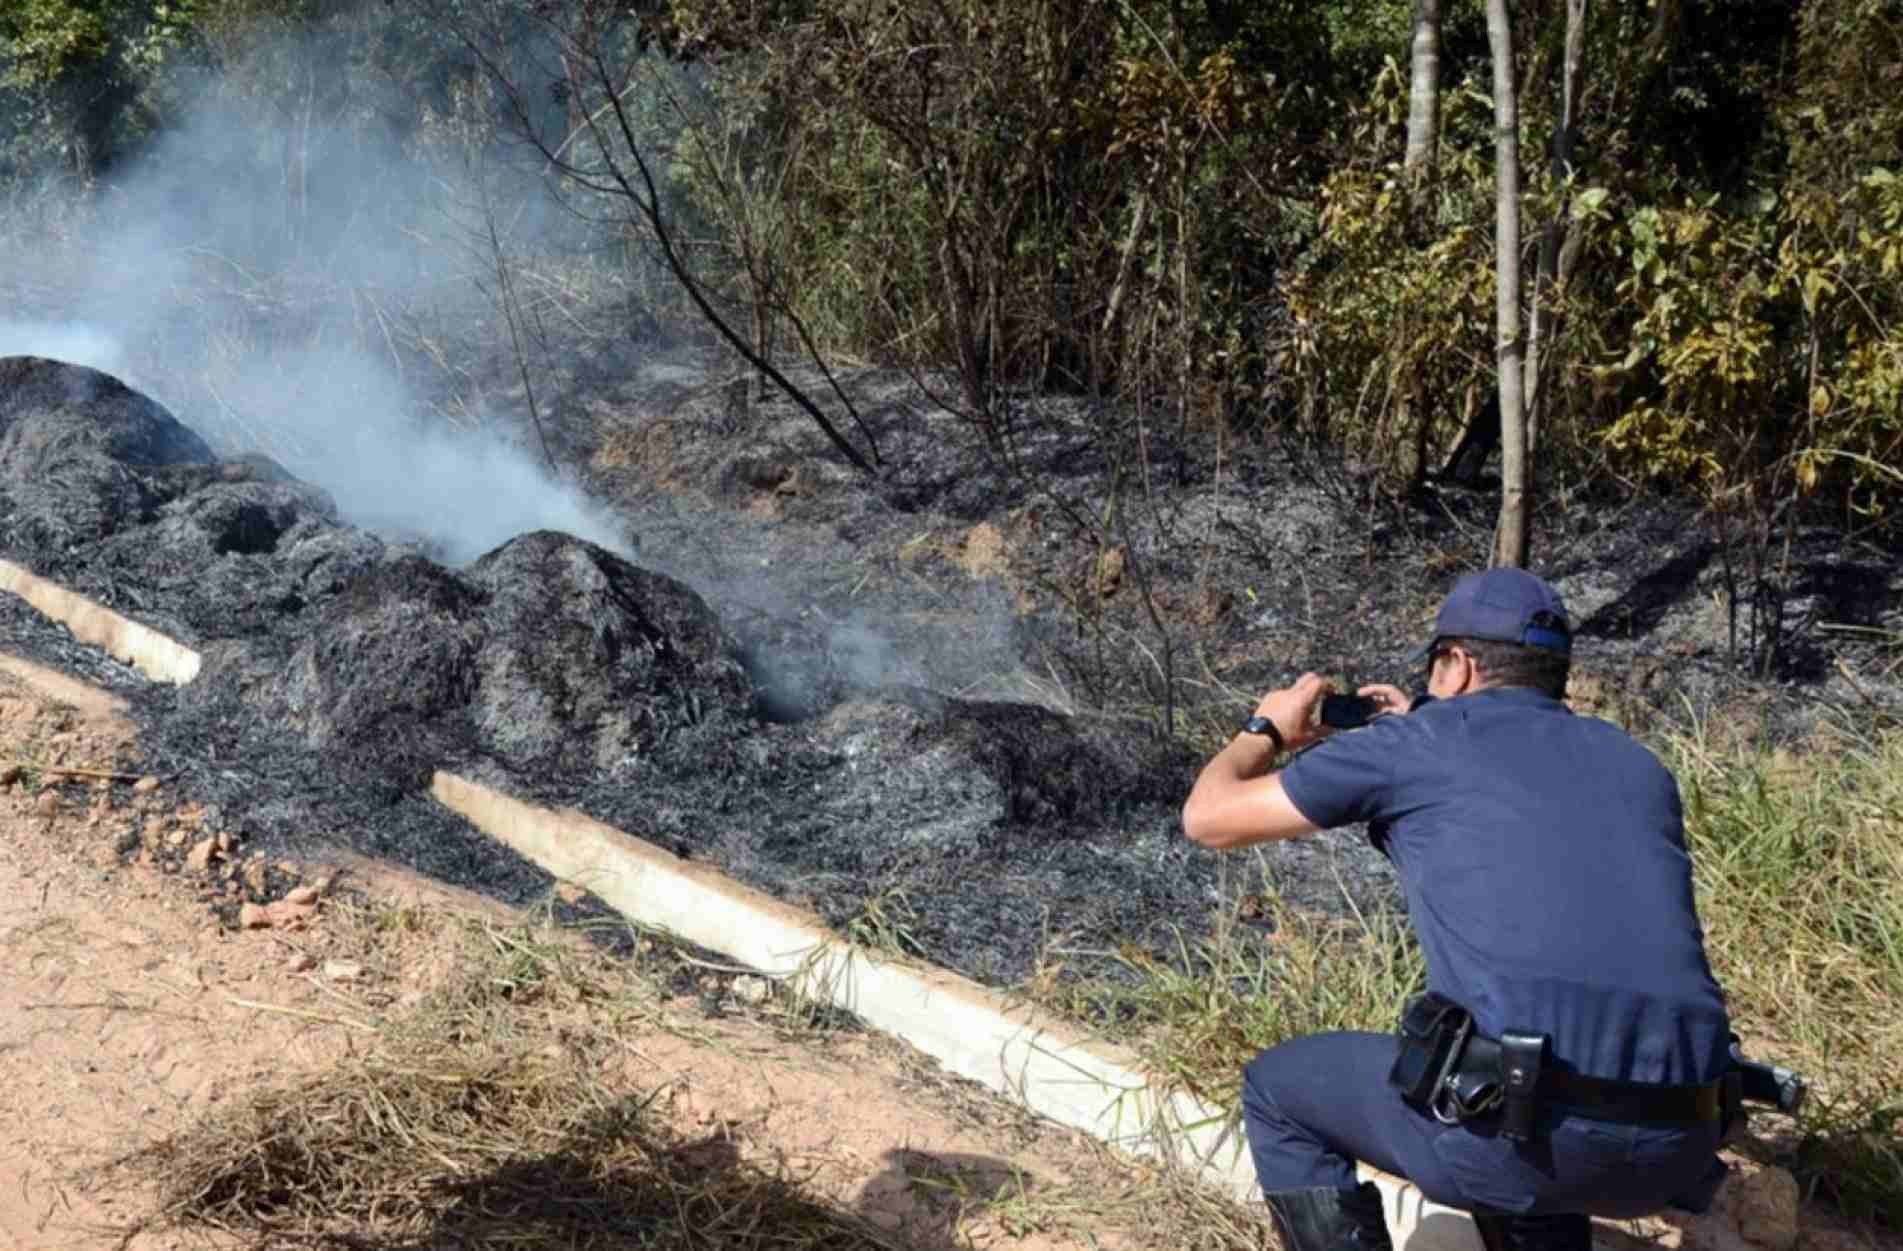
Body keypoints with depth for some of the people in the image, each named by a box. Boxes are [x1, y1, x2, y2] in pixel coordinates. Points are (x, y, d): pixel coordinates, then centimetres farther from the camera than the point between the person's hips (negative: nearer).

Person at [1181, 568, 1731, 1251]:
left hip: (1525, 1125, -6)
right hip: (1677, 1150, 6)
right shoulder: (1636, 765, 22)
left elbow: (1208, 817, 14)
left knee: (1278, 1090, 21)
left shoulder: (1418, 743, 7)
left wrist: (1267, 730, 35)